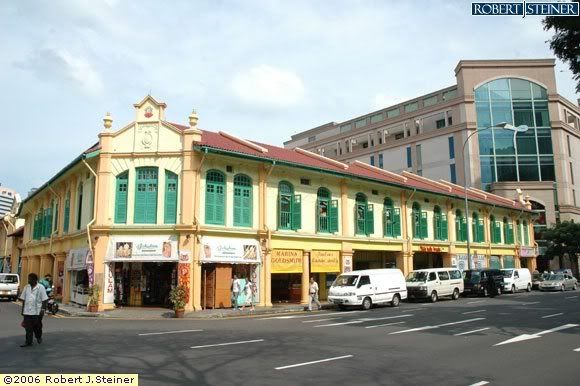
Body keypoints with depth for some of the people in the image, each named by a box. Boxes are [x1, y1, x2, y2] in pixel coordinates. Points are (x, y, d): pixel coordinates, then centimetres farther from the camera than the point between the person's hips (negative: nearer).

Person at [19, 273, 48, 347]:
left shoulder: (41, 288, -6)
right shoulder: (26, 287, 8)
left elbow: (44, 300, -7)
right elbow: (23, 299, 13)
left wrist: (43, 309, -13)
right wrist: (23, 310, 11)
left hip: (37, 311, -3)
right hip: (27, 311, 4)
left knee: (37, 327, 8)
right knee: (28, 328, 1)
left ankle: (39, 337, 31)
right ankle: (28, 342, 6)